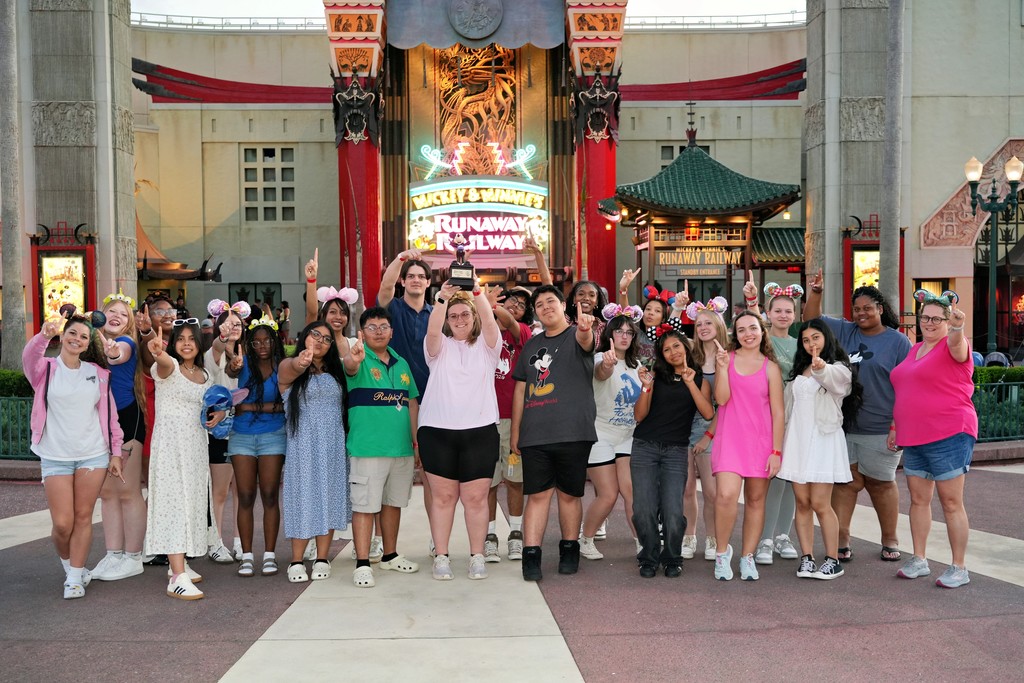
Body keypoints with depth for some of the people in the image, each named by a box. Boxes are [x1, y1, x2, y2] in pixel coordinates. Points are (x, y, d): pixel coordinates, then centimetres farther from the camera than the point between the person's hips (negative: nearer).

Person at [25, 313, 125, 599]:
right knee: (62, 524, -2)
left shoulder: (98, 373, 7)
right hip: (55, 456, -1)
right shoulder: (46, 369, 1)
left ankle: (75, 578, 15)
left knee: (83, 517, 3)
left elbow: (109, 414, 9)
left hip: (93, 455, 2)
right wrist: (44, 335, -45)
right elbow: (29, 357, -23)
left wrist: (116, 452, 6)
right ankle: (69, 566, 27)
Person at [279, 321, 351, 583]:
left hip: (334, 445, 4)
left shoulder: (335, 372, 17)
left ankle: (322, 559, 14)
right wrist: (301, 361, -50)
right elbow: (293, 368, -25)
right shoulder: (289, 367, -2)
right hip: (303, 444, -4)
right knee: (304, 496, -2)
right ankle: (297, 561, 9)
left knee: (329, 497, 5)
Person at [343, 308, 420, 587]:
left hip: (402, 449, 6)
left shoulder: (402, 363, 12)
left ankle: (390, 556, 29)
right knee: (365, 505, -3)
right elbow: (350, 368, -31)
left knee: (393, 502, 16)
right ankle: (362, 564, 3)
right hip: (368, 448, -6)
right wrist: (353, 359, -55)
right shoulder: (360, 360, -5)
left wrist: (417, 442, 13)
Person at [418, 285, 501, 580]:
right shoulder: (439, 346, 8)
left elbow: (489, 322, -12)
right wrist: (442, 298, -28)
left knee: (476, 498, 2)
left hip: (480, 431, 0)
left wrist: (478, 293, -26)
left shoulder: (486, 345, 8)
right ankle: (441, 556, 14)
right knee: (442, 496, 5)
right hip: (437, 431, 0)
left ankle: (477, 556, 13)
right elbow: (432, 329, -13)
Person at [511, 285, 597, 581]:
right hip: (534, 435, 3)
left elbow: (585, 340, -25)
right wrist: (515, 431, 12)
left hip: (572, 433, -3)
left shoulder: (576, 336, 2)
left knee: (569, 494, 7)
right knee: (537, 494, 1)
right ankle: (531, 556, 3)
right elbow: (520, 390, 17)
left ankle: (569, 551, 22)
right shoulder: (531, 345, 15)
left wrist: (585, 328, -49)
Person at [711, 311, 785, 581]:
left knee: (756, 499, 7)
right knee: (726, 495, -17)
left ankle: (747, 557, 20)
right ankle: (722, 551, 4)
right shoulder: (727, 358, 5)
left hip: (761, 441, 1)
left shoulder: (770, 368, 3)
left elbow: (778, 412, 2)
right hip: (729, 438, -1)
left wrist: (776, 451, -3)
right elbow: (721, 398, -4)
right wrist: (722, 367, -14)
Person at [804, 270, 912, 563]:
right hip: (844, 426, 2)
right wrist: (815, 293, -8)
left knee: (881, 484, 10)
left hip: (880, 429, -2)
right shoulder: (844, 331, 9)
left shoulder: (898, 341, -2)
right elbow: (812, 320, 9)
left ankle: (890, 540, 26)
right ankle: (841, 540, 6)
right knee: (846, 482, 3)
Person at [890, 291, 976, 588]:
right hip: (914, 439, 8)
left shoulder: (952, 348, -6)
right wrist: (895, 426, 18)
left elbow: (957, 344, -33)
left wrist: (957, 328, -54)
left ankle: (959, 568, 8)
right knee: (918, 499, 12)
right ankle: (919, 560, 22)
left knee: (951, 502, -1)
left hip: (949, 435, -7)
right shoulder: (915, 350, 15)